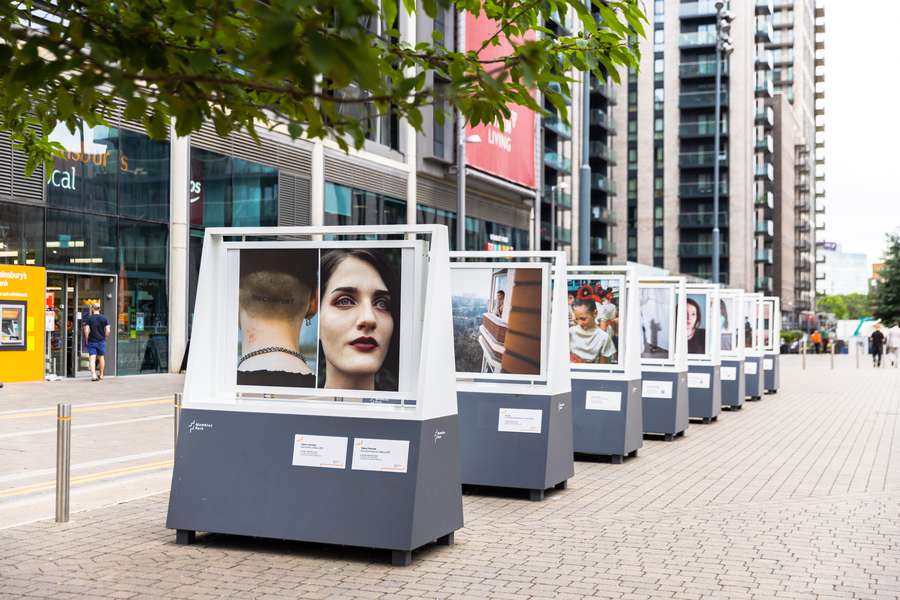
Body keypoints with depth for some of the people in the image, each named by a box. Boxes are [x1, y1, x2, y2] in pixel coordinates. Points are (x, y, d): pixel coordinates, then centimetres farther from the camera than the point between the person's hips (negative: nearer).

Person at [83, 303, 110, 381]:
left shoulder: (89, 318, -5)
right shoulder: (104, 318, 1)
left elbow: (86, 331, -11)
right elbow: (108, 331, -4)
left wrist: (87, 339, 1)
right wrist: (104, 338, 10)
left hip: (91, 342, -2)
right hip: (101, 341, 2)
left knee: (92, 358, -4)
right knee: (101, 357, 13)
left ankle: (93, 375, -18)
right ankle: (101, 375, 21)